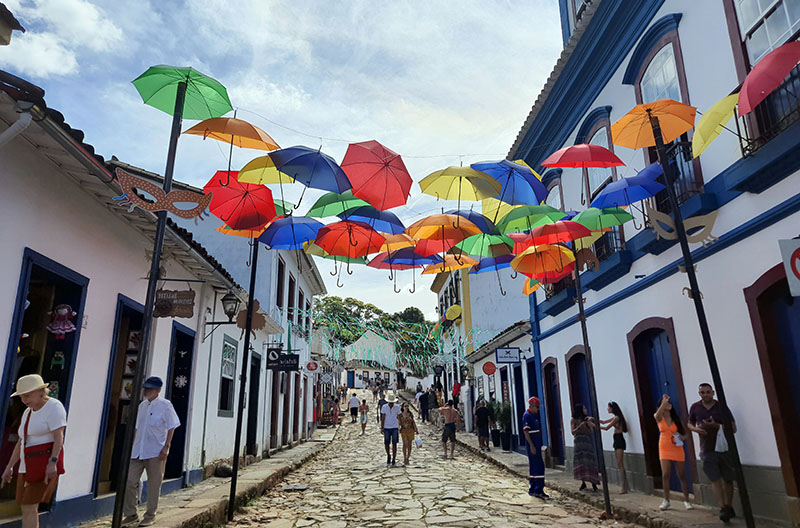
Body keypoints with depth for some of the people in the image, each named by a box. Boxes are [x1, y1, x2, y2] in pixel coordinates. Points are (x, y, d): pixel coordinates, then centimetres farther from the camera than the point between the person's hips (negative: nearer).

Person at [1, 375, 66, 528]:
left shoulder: (53, 406, -10)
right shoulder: (28, 412, 16)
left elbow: (59, 437, -18)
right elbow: (21, 442, 20)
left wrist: (52, 462, -26)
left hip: (46, 463, -9)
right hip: (28, 465, 9)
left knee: (29, 507, -10)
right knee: (26, 508, 7)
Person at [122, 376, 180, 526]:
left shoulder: (165, 405, -8)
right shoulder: (142, 405, 11)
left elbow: (171, 427, -8)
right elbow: (137, 428, 18)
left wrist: (166, 447, -14)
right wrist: (132, 446, 13)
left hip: (155, 452, -6)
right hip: (138, 452, 6)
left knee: (153, 486, 4)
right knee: (129, 481, 3)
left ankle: (150, 516, 18)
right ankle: (131, 514, 19)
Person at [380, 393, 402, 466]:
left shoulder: (397, 407, -2)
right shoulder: (384, 407, -3)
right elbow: (383, 418, 0)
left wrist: (400, 427, 4)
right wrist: (382, 427, -3)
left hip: (395, 428, 0)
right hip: (386, 428, 1)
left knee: (394, 444, -4)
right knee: (386, 444, 4)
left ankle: (393, 460, 3)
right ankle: (388, 456, 31)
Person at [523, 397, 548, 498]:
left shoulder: (535, 415, 16)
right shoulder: (527, 416, -13)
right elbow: (525, 431, -18)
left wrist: (540, 443, 21)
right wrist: (531, 445, -21)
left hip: (537, 444, 9)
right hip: (532, 445, -9)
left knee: (533, 466, 13)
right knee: (539, 466, -10)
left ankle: (533, 489, 20)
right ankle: (539, 490, -8)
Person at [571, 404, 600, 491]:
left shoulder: (587, 419, 7)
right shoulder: (573, 420, 2)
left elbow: (592, 432, 2)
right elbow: (573, 432, -6)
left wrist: (589, 424, -13)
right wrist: (580, 426, -17)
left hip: (588, 443, 1)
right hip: (579, 443, -1)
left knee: (590, 462, -6)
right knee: (580, 463, 0)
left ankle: (593, 483, -3)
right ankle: (583, 483, 12)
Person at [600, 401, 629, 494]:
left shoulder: (617, 418, -15)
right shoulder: (614, 418, 14)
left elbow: (606, 428, -15)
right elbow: (604, 422, 22)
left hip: (619, 440, -9)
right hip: (617, 440, 9)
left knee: (620, 464, -9)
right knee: (620, 464, 10)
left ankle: (624, 488, -7)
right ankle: (626, 486, 14)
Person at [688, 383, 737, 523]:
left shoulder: (722, 407, -3)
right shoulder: (695, 407, 3)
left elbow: (733, 428, -4)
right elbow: (690, 424, 15)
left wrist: (716, 425, -20)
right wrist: (696, 429, -7)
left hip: (724, 448, 0)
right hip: (707, 450, 0)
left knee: (728, 479, 11)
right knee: (715, 479, -7)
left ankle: (729, 507, 26)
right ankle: (723, 509, -7)